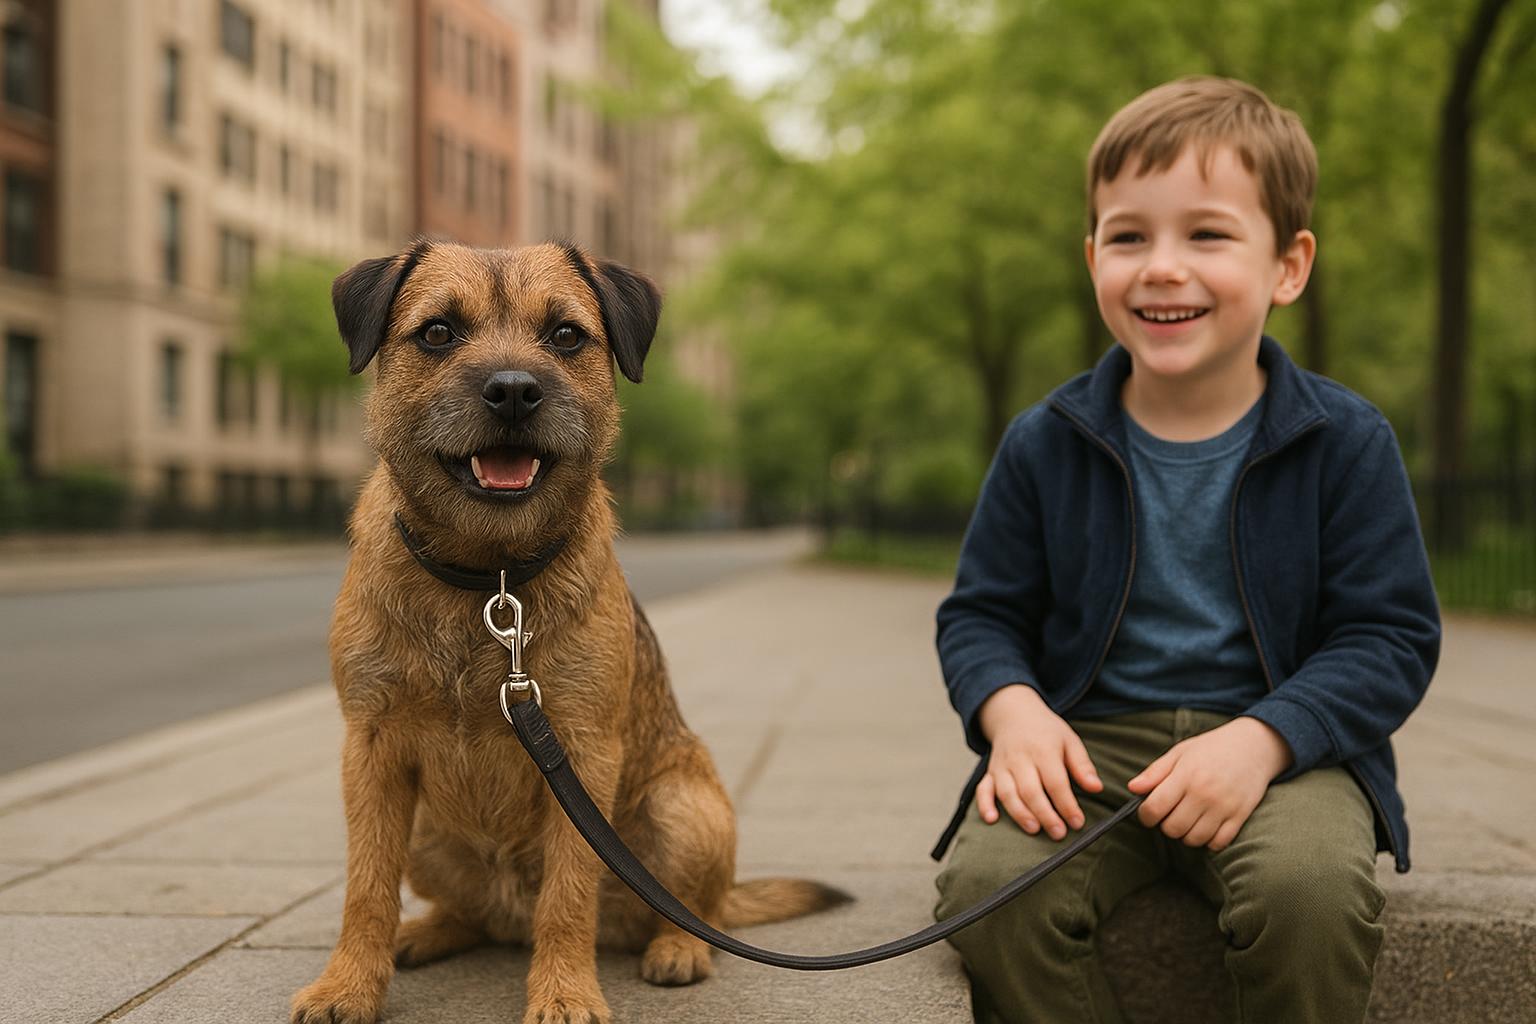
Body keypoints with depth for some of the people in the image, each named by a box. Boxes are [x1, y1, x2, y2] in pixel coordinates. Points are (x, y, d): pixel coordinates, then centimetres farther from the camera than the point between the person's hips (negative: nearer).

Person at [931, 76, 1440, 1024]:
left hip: (1281, 741, -1)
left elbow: (1393, 634, -2)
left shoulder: (1347, 440, -1)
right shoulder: (1045, 445, 4)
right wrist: (1013, 707, -14)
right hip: (1091, 742, 2)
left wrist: (1260, 738, -19)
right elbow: (982, 613, 10)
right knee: (987, 882, -28)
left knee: (1310, 888, -34)